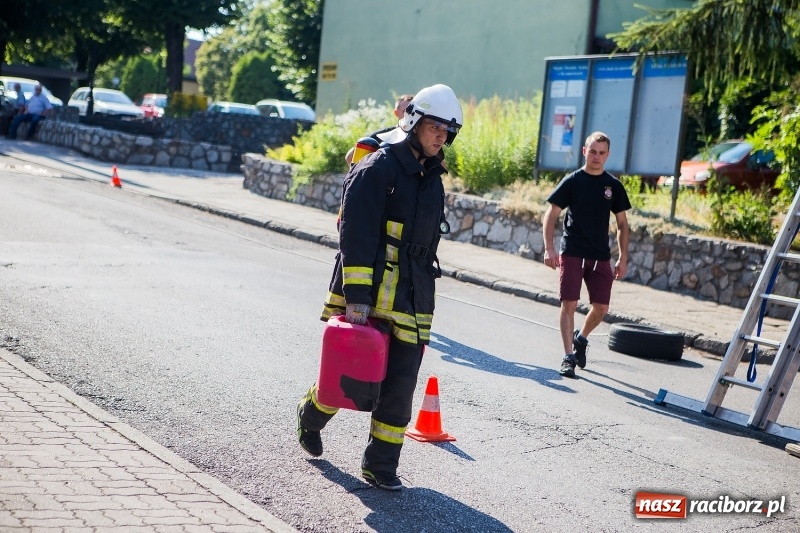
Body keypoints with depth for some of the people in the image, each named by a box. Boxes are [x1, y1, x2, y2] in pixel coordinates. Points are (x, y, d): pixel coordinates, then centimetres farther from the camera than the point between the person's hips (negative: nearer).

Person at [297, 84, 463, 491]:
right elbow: (356, 237, -18)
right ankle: (310, 417, 34)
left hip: (410, 301, 7)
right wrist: (356, 297, -23)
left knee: (400, 383, 1)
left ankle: (380, 464, 11)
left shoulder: (431, 176, 14)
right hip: (369, 297, -6)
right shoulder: (378, 168, -11)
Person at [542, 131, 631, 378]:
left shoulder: (613, 186, 5)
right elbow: (551, 215, -2)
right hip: (571, 253, -3)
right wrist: (549, 249, -13)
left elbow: (622, 224, 11)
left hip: (601, 256, 3)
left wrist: (623, 259, 5)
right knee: (569, 304, -7)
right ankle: (569, 356, -1)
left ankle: (581, 338, 31)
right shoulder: (572, 181, -2)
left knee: (601, 308, 3)